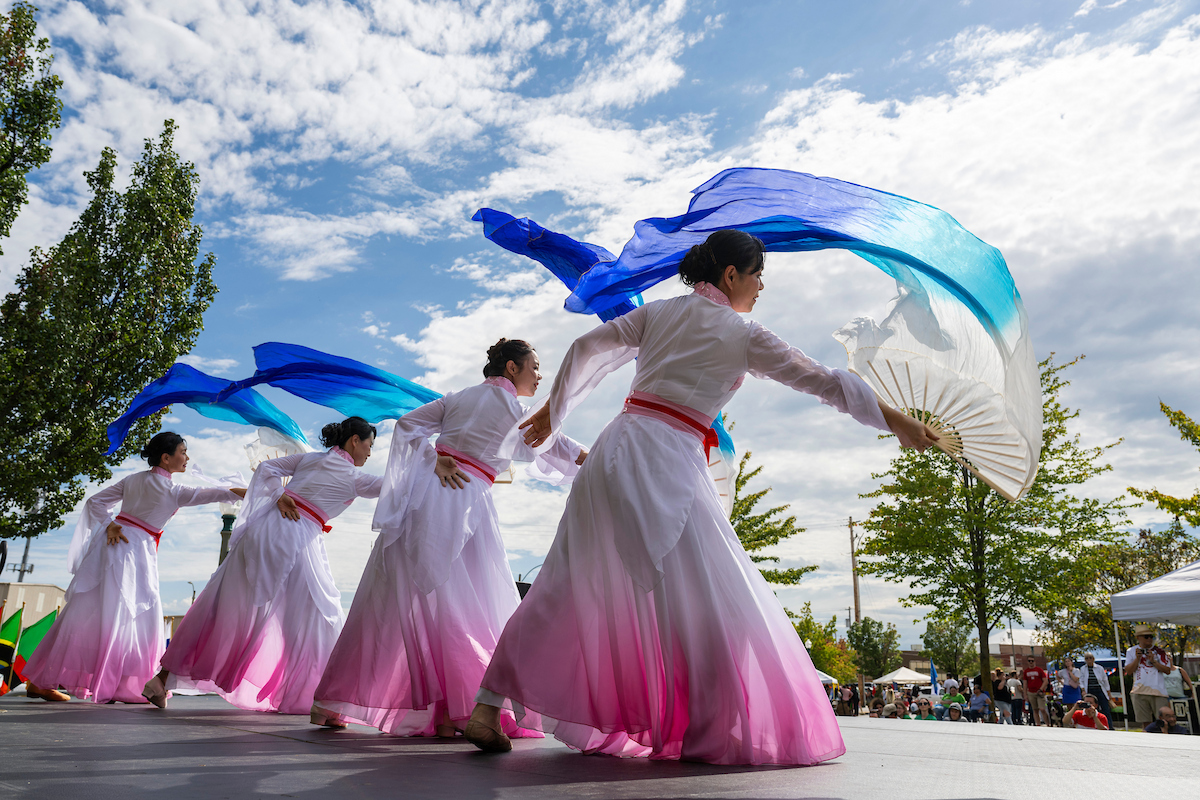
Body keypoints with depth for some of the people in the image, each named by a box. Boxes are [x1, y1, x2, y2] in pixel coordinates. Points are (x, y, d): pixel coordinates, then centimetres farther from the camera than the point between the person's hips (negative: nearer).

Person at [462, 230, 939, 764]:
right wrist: (897, 421, 12)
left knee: (569, 587, 11)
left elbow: (586, 350, 17)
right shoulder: (743, 335, 3)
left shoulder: (658, 312, 16)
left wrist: (552, 411, 29)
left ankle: (487, 709, 15)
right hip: (666, 461, -6)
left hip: (615, 449, 7)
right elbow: (822, 380, 4)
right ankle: (713, 734, 5)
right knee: (707, 597, 2)